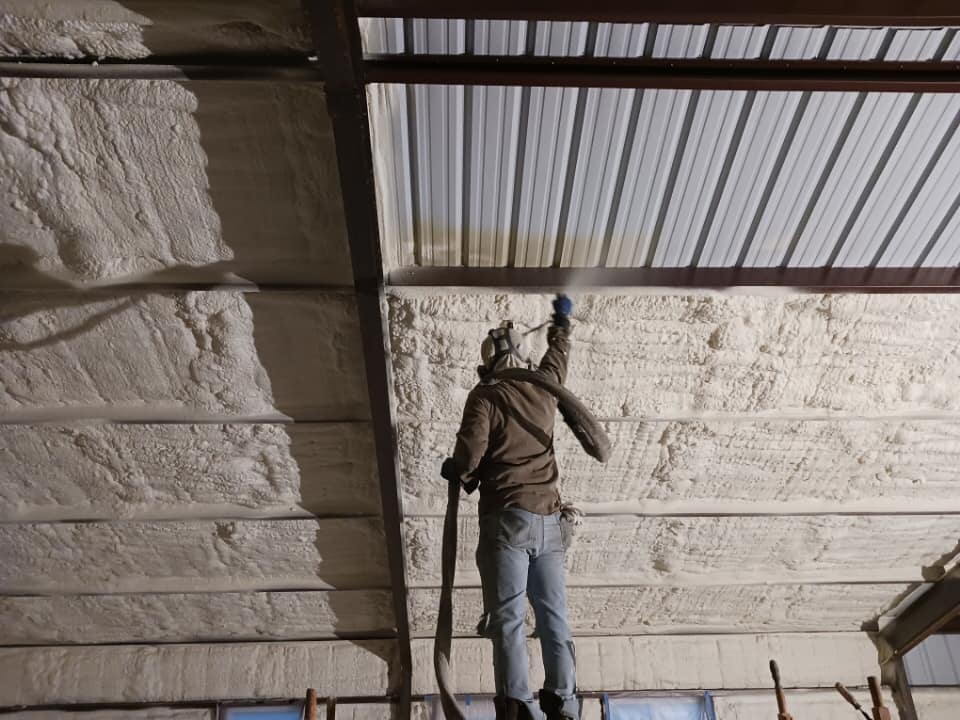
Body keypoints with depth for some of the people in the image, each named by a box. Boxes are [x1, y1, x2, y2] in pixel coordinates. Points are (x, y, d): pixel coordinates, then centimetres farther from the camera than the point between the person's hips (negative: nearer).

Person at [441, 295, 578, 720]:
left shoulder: (485, 395, -2)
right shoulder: (543, 388, 13)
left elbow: (469, 455, -12)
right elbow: (558, 352, 34)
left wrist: (454, 471, 10)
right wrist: (562, 320, 52)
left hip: (508, 517, -5)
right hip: (549, 519, 5)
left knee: (508, 616, -7)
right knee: (554, 617, 5)